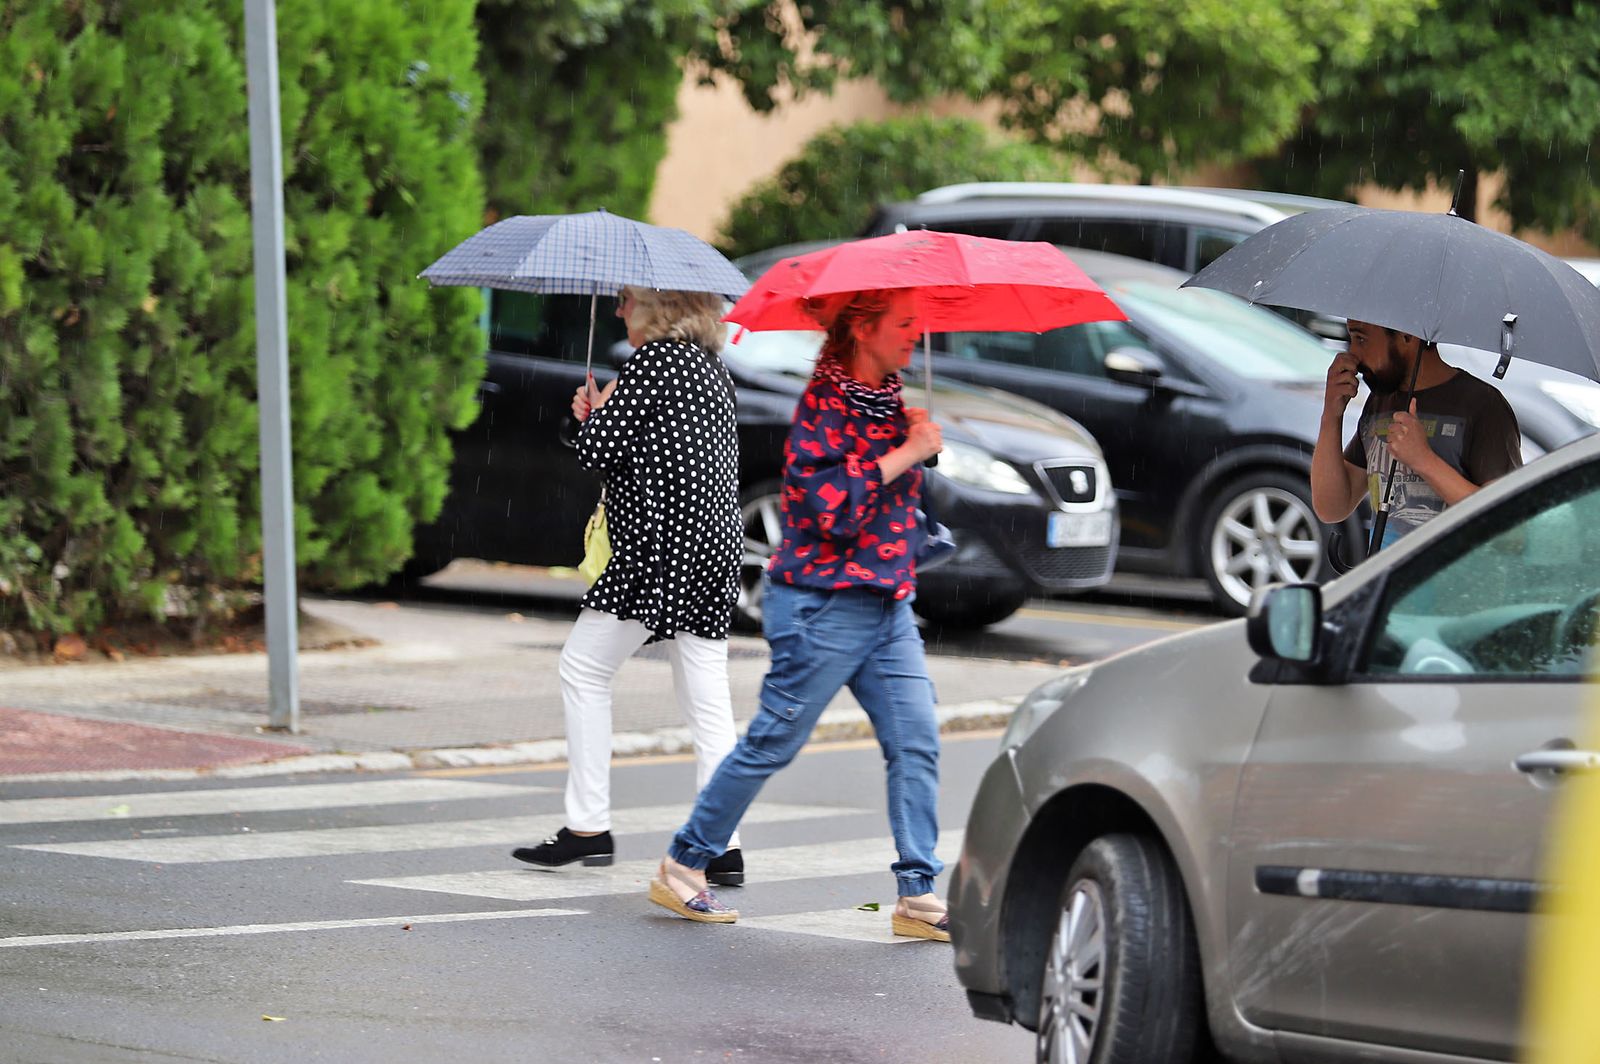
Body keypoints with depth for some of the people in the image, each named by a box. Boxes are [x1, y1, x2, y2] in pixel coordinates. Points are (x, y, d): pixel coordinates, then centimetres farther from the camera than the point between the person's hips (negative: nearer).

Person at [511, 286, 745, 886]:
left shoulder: (653, 361, -9)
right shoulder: (711, 366, 16)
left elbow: (598, 449, -11)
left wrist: (595, 412, 10)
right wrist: (602, 414, 16)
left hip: (660, 544, -8)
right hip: (716, 546, 8)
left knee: (584, 670, 5)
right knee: (705, 696, 5)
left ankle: (588, 828, 4)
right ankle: (723, 845, -1)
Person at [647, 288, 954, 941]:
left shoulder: (889, 396, 12)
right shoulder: (823, 404, -14)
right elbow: (832, 507, -25)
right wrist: (905, 454, -21)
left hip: (888, 605, 8)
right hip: (823, 603, -8)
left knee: (916, 743, -1)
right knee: (772, 743, -1)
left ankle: (919, 896, 1)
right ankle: (683, 866, 12)